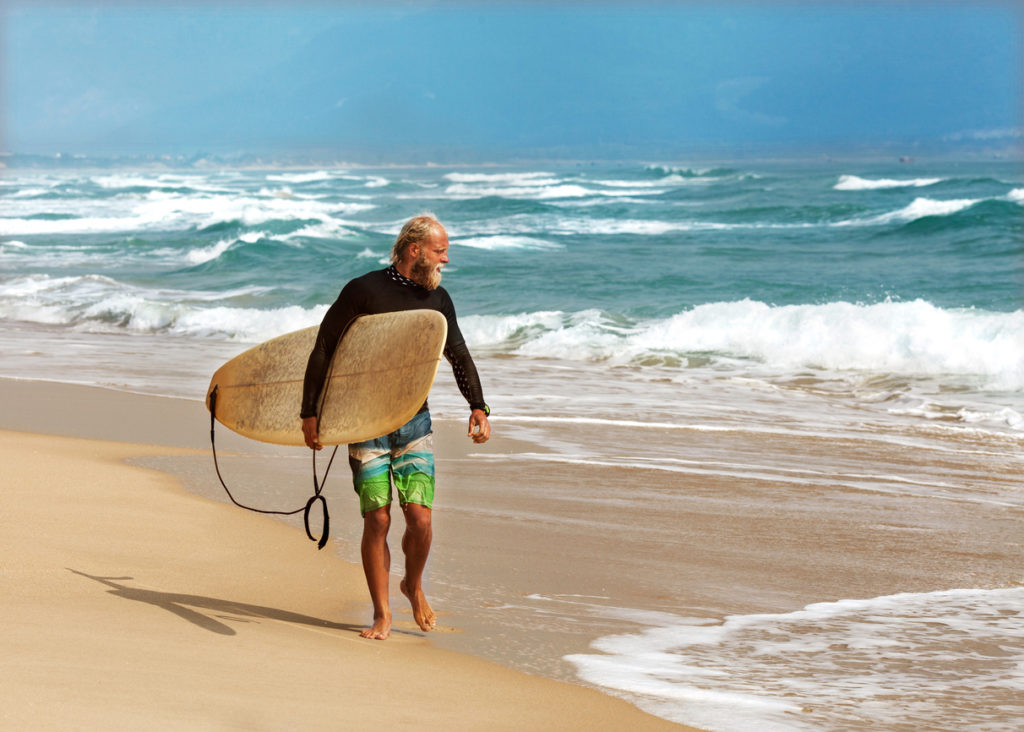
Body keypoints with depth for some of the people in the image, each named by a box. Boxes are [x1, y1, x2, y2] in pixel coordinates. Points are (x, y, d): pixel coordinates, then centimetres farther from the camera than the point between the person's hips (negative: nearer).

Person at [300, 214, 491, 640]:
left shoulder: (437, 299, 6)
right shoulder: (363, 291, -8)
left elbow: (459, 357, 20)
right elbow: (323, 350, -4)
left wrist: (478, 407, 10)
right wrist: (310, 413, -6)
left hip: (414, 422, 3)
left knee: (419, 517, -8)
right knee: (377, 520, -6)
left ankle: (414, 585, 22)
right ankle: (382, 615, 7)